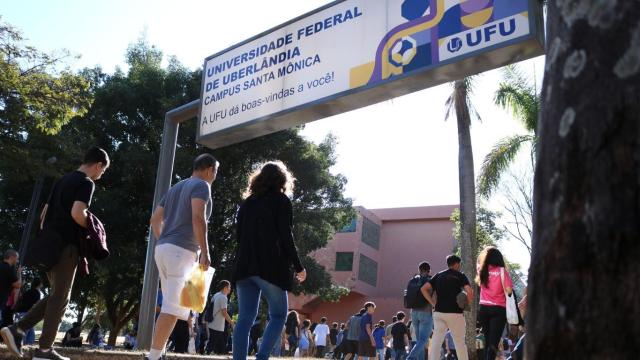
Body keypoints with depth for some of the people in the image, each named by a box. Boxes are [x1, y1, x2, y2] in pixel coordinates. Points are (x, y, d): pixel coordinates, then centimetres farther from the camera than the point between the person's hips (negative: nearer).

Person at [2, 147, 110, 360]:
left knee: (56, 295, 17)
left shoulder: (64, 180, 19)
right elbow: (76, 213, -23)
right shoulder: (87, 183, -8)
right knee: (60, 298, -2)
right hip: (66, 246, -9)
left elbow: (45, 212, 21)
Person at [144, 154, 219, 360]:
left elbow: (155, 219, 22)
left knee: (171, 305, 15)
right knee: (174, 307, -10)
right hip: (182, 251, -9)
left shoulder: (175, 188, 23)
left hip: (162, 249, 9)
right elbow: (197, 218, -18)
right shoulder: (202, 185, -3)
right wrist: (205, 252, -19)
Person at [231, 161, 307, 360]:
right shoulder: (281, 200, 1)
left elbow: (239, 234, 16)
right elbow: (286, 236, -7)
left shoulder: (247, 202, 17)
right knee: (278, 315, 4)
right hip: (271, 266, -5)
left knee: (245, 317, 3)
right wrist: (298, 266, -3)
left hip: (245, 267, 5)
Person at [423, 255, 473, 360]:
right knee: (460, 343, 9)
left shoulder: (438, 275, 12)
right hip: (455, 313, -3)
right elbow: (469, 291, -15)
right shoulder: (460, 276, 1)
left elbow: (424, 289, 6)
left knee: (436, 342, 1)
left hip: (439, 312, 3)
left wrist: (433, 303, 6)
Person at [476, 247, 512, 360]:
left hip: (484, 308, 4)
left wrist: (485, 252, 25)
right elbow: (509, 290, -13)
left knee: (488, 342, 17)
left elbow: (479, 262, 30)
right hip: (498, 309, -4)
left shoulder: (482, 270, 6)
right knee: (493, 343, -6)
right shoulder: (502, 271, -5)